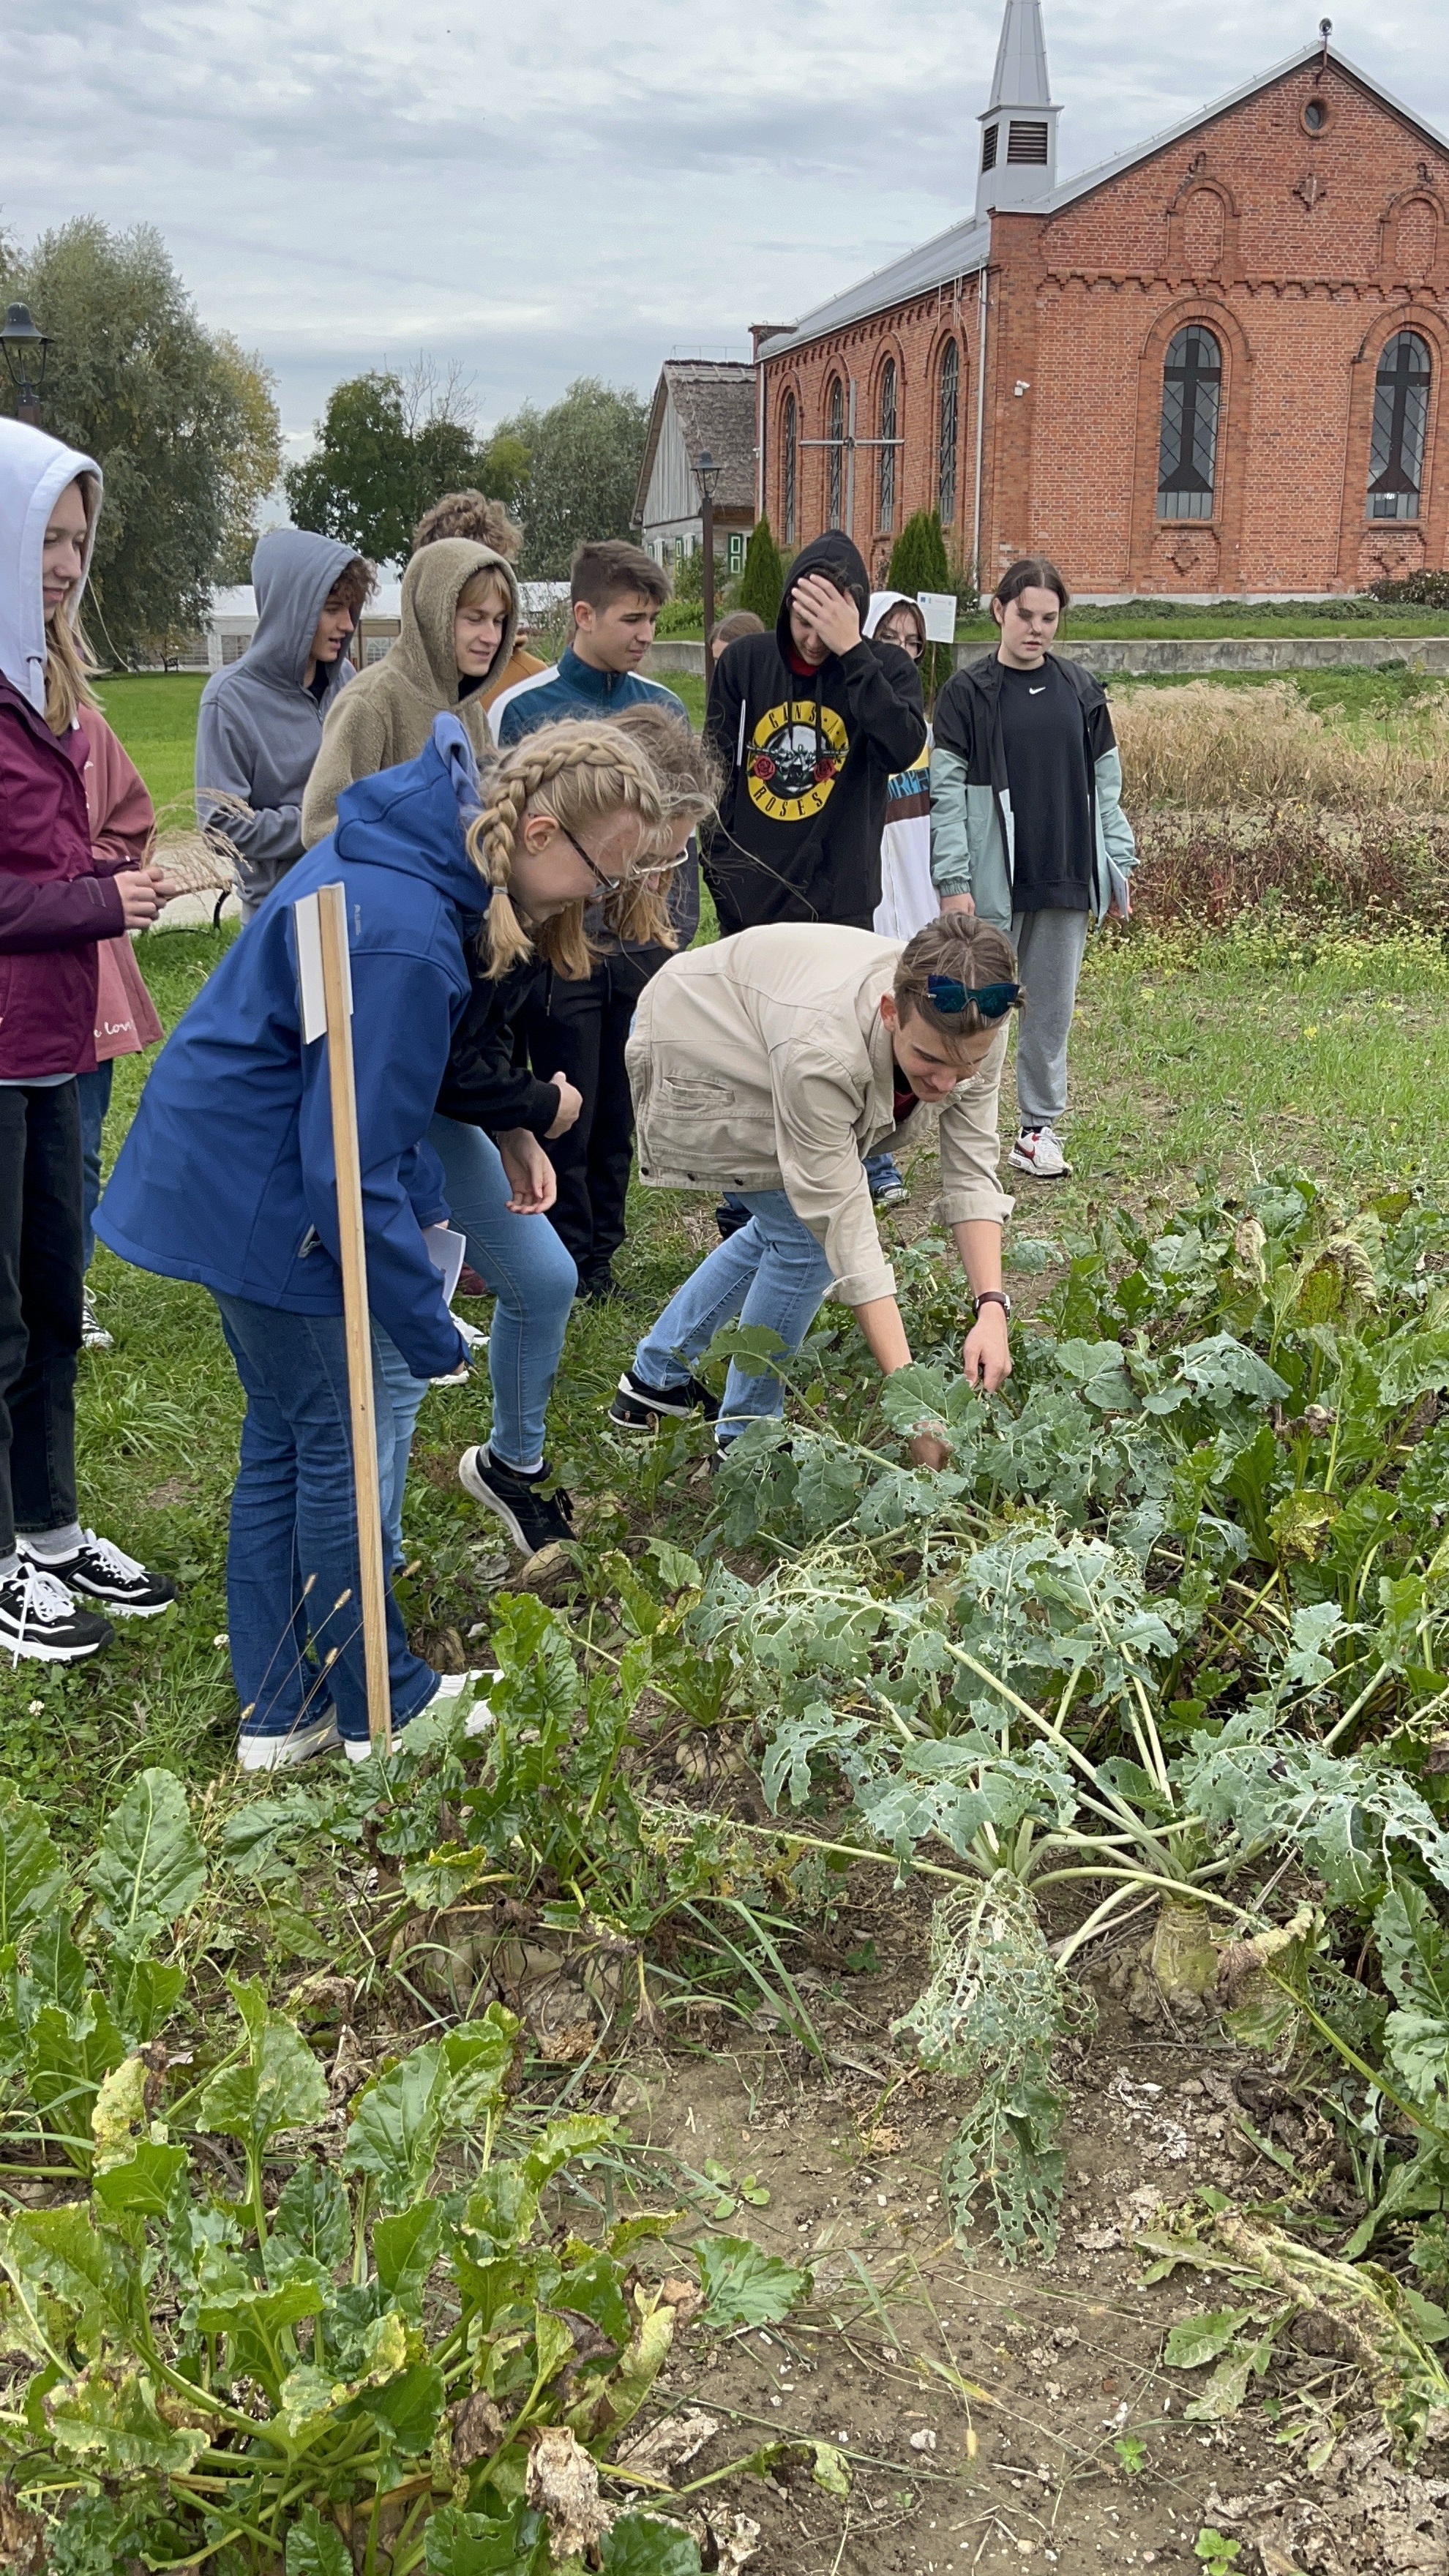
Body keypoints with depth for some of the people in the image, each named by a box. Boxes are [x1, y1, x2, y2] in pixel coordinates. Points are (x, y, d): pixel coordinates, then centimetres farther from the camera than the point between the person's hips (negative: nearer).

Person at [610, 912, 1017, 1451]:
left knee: (788, 1226, 17)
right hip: (696, 1053, -7)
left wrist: (992, 1308, -36)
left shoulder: (972, 1024, -26)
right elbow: (846, 1226, -41)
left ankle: (655, 1378, 33)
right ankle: (744, 1442, 4)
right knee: (810, 1237, -14)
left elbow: (971, 1172, -22)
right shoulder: (821, 1049, -44)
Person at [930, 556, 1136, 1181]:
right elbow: (947, 790, -6)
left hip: (1067, 880, 4)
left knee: (1053, 1008, 9)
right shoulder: (968, 692, -2)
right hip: (995, 884, -4)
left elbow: (1105, 784, 13)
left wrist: (1118, 867, 7)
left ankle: (1039, 1128, 19)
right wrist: (953, 881, -13)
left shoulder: (1081, 689, 9)